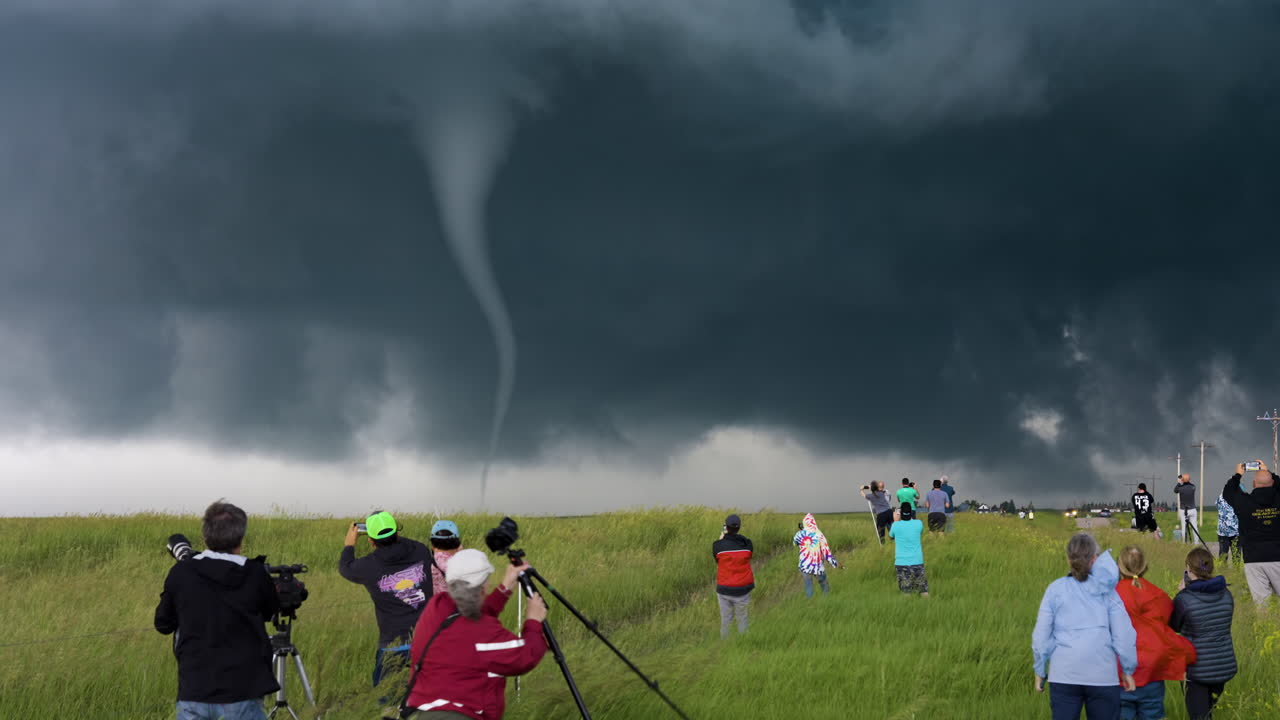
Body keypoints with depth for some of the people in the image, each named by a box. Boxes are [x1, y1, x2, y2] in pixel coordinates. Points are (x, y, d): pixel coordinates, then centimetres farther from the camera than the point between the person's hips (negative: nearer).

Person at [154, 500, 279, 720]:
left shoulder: (180, 574, -2)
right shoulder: (255, 575, -6)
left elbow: (163, 624, 10)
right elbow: (269, 611, 15)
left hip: (193, 690, 2)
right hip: (241, 692, -1)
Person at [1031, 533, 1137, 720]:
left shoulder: (1056, 589, 1)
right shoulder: (1106, 591, 2)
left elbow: (1041, 636, 2)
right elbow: (1123, 635, 1)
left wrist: (1040, 671, 13)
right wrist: (1128, 670, 13)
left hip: (1063, 675, 0)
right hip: (1103, 675, 0)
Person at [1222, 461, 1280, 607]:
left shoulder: (1245, 502, -5)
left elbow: (1227, 492, 17)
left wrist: (1237, 475, 29)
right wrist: (1268, 472, 34)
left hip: (1254, 560, -1)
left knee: (1261, 599, -2)